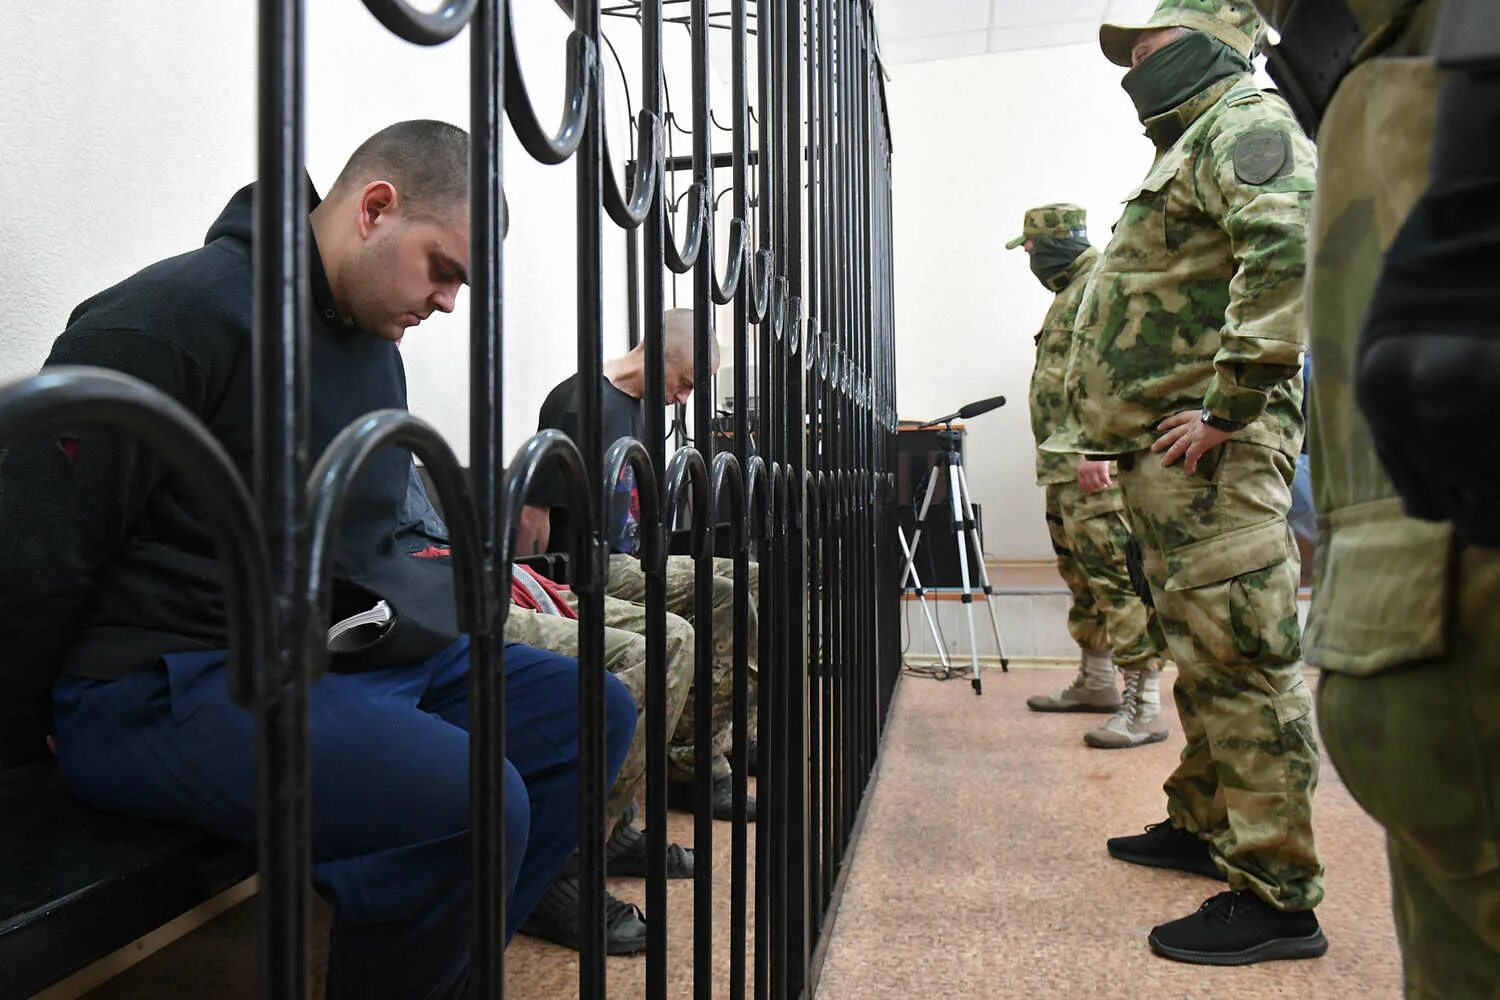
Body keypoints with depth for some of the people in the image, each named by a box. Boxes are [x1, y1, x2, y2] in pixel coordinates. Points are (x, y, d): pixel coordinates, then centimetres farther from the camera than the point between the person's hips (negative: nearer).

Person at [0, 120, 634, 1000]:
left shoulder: (375, 348, 15)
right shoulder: (176, 315, -13)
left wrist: (442, 578, 10)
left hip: (360, 653, 9)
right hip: (172, 683, -9)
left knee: (595, 710, 3)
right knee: (473, 804, -31)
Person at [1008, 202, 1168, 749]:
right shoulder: (1071, 289, 24)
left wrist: (1094, 447, -26)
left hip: (1096, 465, -11)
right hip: (1065, 468, 11)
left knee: (1115, 578, -12)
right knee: (1080, 576, 17)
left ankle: (1143, 704, -9)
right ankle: (1095, 683, 29)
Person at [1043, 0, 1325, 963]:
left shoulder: (1244, 122, -4)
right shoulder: (1192, 144, 27)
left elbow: (1293, 242, -25)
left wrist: (1229, 404, -26)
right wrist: (1120, 427, 19)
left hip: (1208, 451, -11)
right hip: (1164, 451, 11)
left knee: (1241, 661, -9)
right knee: (1202, 656, 18)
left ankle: (1278, 896, -2)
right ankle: (1205, 825, 32)